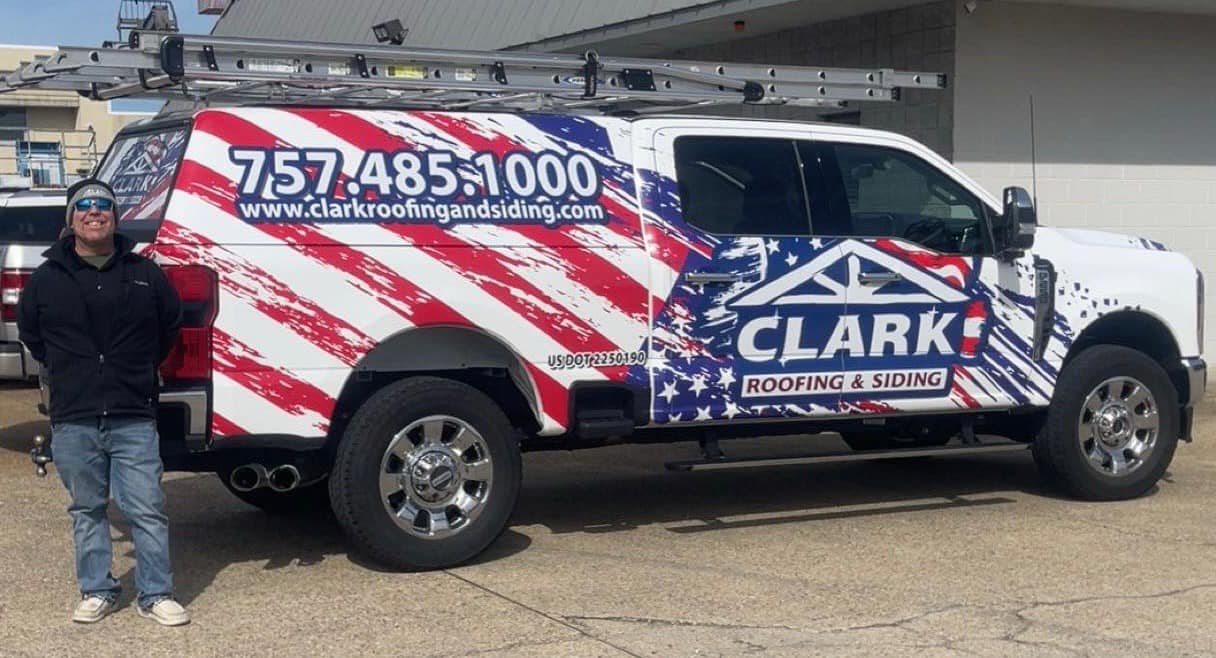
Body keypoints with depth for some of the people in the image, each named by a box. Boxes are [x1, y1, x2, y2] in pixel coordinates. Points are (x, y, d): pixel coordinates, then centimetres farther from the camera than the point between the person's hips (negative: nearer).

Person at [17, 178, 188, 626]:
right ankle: (96, 591, 23)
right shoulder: (47, 279, 3)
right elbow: (29, 332, 19)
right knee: (86, 510, 11)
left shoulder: (145, 274, 4)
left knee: (146, 509, -1)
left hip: (134, 417, -1)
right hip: (73, 420, 1)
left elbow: (170, 325, 19)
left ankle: (155, 594, 8)